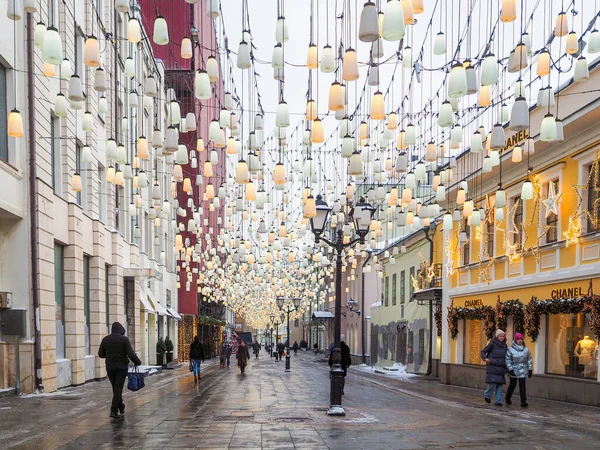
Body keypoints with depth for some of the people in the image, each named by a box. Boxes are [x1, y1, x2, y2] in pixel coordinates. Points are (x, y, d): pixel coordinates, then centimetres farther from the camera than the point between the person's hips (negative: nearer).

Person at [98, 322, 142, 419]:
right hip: (122, 367, -3)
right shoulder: (124, 339, -9)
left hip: (110, 367, 3)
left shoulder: (106, 339, 1)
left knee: (116, 388, 17)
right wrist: (138, 362, 1)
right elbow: (131, 354, -13)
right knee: (118, 388, -2)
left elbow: (101, 354, 6)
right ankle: (114, 410, -10)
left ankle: (121, 407, 26)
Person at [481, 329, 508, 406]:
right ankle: (487, 395, 17)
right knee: (492, 384, -10)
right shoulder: (492, 343, -5)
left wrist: (506, 366, 14)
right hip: (492, 367, -5)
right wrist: (485, 358, -21)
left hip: (501, 368, 5)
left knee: (500, 385, 3)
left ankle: (498, 401, 8)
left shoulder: (504, 345, 10)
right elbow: (483, 351, -3)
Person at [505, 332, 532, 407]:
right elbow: (508, 360, -7)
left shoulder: (526, 350, 4)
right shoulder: (510, 349, -7)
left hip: (523, 371, 2)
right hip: (513, 371, -2)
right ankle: (508, 398, 32)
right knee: (512, 385, 11)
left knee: (522, 386, -7)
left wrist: (530, 370, 7)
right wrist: (510, 369, -13)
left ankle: (523, 401, -7)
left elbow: (529, 360, 10)